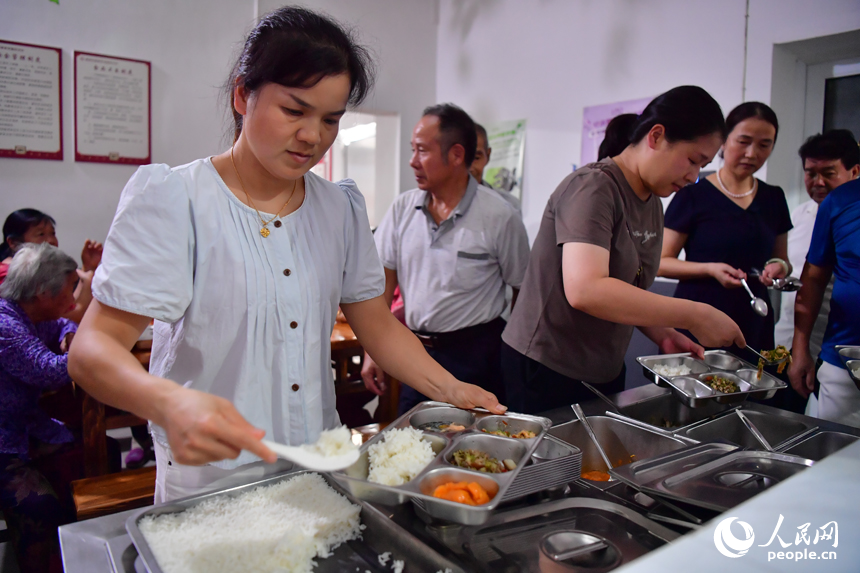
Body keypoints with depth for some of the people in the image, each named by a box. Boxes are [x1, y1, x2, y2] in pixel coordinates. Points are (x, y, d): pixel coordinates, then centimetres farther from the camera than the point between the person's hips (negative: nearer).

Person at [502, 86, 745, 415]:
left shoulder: (653, 203, 9)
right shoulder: (593, 188, -19)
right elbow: (585, 290, -33)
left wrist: (661, 333, -1)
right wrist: (695, 316, -28)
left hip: (605, 371, 9)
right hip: (548, 371, -8)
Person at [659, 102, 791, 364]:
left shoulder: (773, 198, 11)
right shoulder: (693, 195, -4)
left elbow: (781, 258, 20)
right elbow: (661, 263, -6)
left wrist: (779, 267, -3)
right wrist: (710, 269, -20)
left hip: (753, 326, 5)